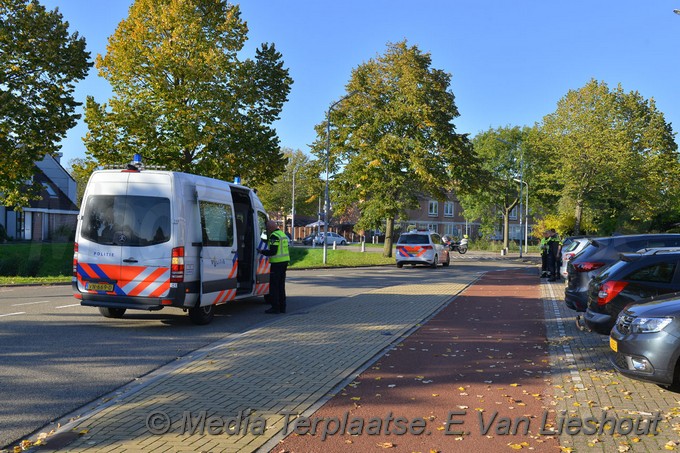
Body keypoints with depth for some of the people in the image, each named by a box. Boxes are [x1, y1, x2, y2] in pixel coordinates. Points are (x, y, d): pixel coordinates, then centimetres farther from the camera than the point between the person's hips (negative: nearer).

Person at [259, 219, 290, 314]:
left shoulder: (274, 236, -14)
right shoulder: (283, 234, 17)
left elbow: (273, 252, -20)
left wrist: (262, 252, -6)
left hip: (277, 263, -9)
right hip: (284, 261, 10)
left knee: (274, 286, -4)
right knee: (281, 285, 15)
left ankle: (275, 308, -4)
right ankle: (282, 307, 18)